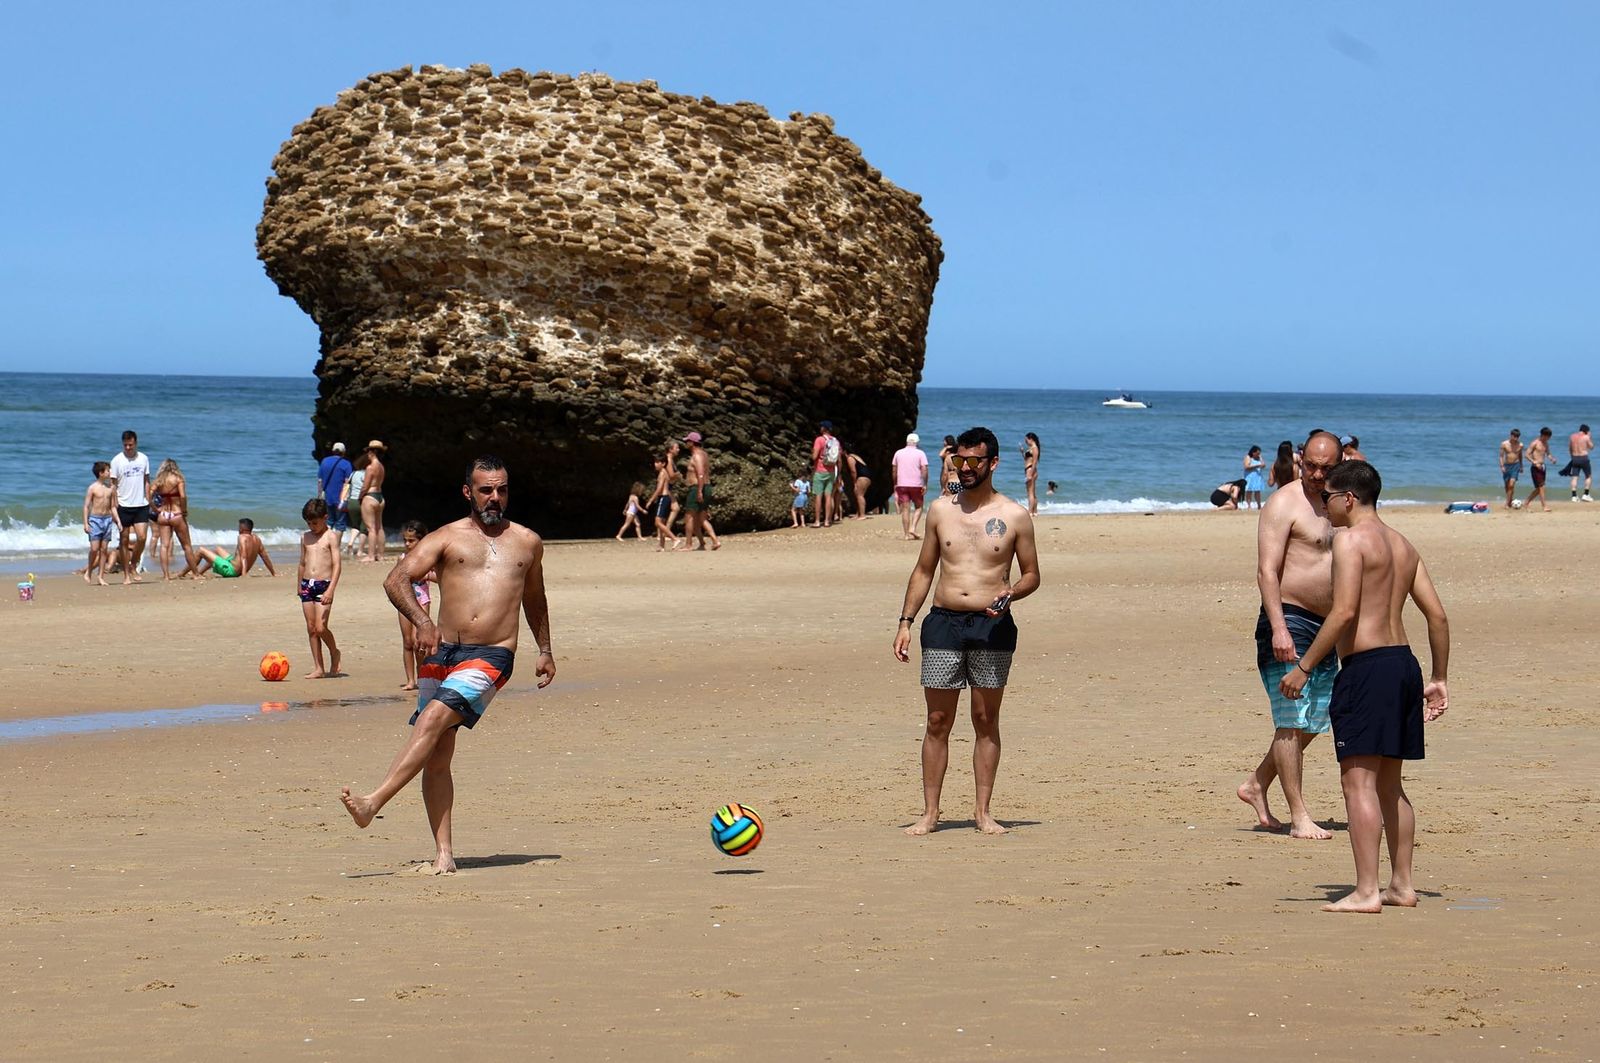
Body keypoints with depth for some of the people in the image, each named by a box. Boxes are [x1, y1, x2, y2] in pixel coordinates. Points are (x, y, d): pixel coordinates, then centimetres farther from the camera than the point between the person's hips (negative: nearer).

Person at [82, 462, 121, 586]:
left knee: (104, 549, 3)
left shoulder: (111, 488, 8)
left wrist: (118, 521, 8)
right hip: (95, 519, -4)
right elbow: (86, 506, -5)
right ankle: (88, 572, 10)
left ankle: (101, 576, 8)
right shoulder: (93, 488, -6)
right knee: (94, 548, -10)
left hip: (107, 519, 4)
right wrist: (85, 523, -11)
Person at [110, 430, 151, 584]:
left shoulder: (143, 459, 6)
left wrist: (148, 501, 8)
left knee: (142, 537, -8)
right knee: (124, 541, 1)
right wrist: (115, 507, -8)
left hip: (141, 505, 2)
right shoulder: (117, 461, -3)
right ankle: (126, 575, 8)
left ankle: (133, 566, 14)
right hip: (124, 506, -2)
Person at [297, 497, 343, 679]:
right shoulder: (305, 537, 11)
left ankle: (334, 653, 14)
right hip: (307, 584, 6)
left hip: (324, 584, -6)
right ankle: (319, 668, 9)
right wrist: (300, 586, 23)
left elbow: (336, 565, -11)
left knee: (320, 628, -14)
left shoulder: (331, 536, -5)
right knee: (311, 628, 4)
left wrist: (330, 590, -19)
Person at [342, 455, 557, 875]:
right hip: (441, 653, 2)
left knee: (432, 719, -24)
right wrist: (421, 619, -19)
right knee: (437, 756, -2)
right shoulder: (447, 538, 10)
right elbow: (396, 580, -3)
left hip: (491, 657, -2)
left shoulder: (528, 543, 17)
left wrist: (545, 650, 32)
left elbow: (534, 599, 34)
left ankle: (373, 803, -29)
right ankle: (443, 852, 2)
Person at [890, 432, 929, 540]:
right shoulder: (920, 454, -3)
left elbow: (894, 470, 10)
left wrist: (895, 484, 18)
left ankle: (906, 534, 1)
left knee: (905, 509, 3)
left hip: (902, 485, 2)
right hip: (916, 485, -2)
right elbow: (924, 470, -10)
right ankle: (913, 528, -5)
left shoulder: (898, 453, 7)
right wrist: (925, 485, -6)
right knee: (919, 507, 12)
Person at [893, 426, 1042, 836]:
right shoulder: (940, 510, 8)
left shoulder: (1014, 517, 2)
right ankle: (930, 812, 6)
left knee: (986, 720, 3)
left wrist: (1011, 594, -14)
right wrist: (905, 621, 6)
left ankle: (983, 812, 9)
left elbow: (1031, 574, 8)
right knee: (938, 720, 1)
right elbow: (923, 570, 13)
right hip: (944, 622, 2)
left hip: (992, 626, -1)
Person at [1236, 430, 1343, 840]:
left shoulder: (1333, 509, 16)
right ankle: (1299, 817, -6)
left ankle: (1256, 786, 27)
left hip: (1324, 629, 8)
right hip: (1289, 623, -8)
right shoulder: (1283, 504, -8)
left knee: (1313, 723, 12)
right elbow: (1267, 572, -15)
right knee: (1292, 721, -7)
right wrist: (1279, 628, -24)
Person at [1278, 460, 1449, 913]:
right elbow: (1438, 615, 15)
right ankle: (1401, 885, 20)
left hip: (1366, 667, -9)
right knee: (1388, 782, 17)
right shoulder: (1401, 545, 17)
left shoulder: (1350, 539, -8)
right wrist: (1439, 680, 20)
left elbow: (1345, 612, -18)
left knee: (1358, 779, -10)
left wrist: (1303, 667, -13)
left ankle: (1366, 892, -15)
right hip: (1403, 662, 9)